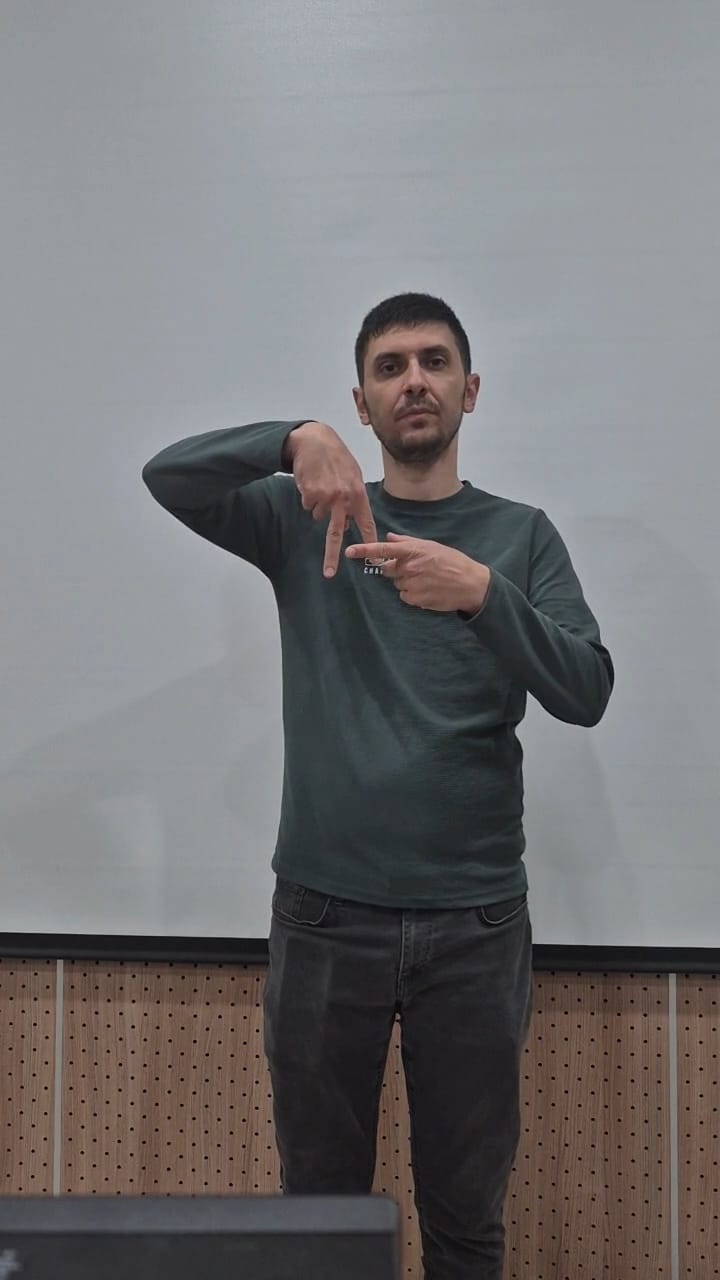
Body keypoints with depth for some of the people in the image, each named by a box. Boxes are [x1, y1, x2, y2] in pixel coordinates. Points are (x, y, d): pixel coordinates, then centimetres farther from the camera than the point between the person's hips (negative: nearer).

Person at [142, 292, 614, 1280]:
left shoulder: (520, 535, 5)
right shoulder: (302, 518, 6)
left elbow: (586, 693, -7)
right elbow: (168, 476, -8)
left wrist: (480, 593, -24)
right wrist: (296, 438, -25)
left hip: (474, 919, 0)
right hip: (325, 912, 0)